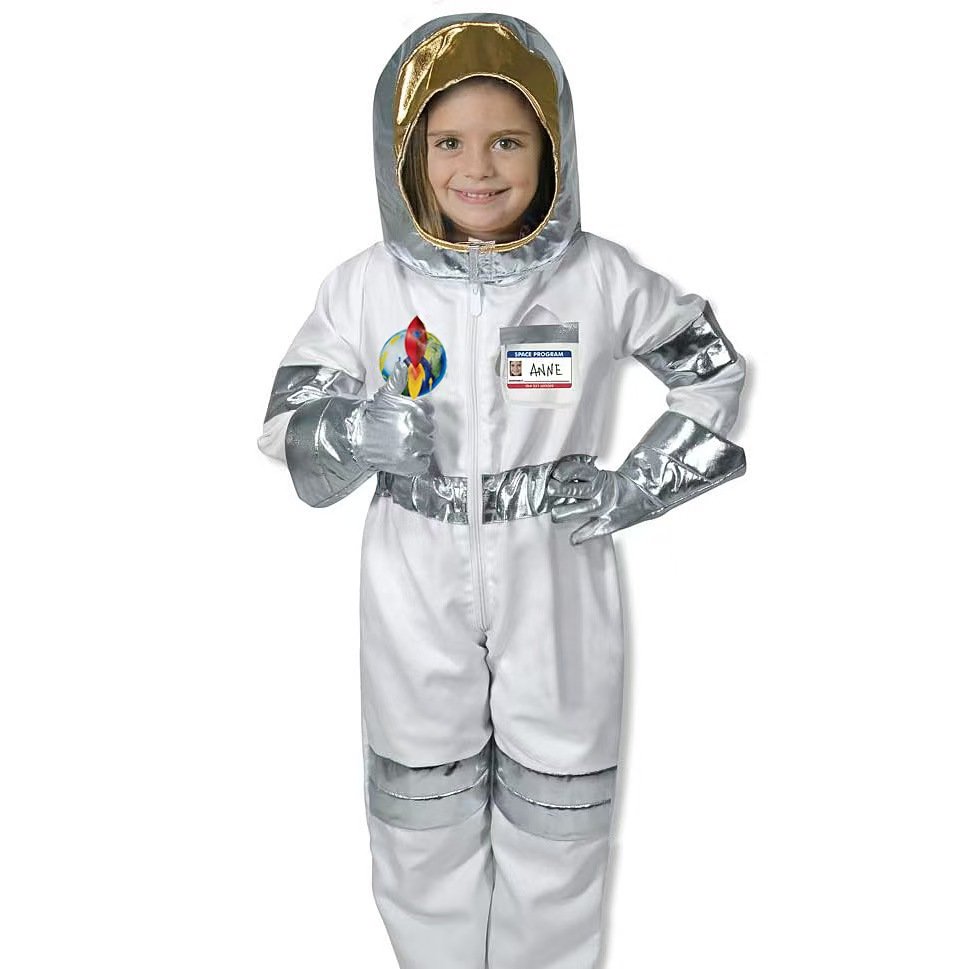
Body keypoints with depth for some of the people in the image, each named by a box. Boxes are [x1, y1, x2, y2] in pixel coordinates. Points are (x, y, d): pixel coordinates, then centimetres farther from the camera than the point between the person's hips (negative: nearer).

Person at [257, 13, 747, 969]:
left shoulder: (601, 277, -6)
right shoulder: (364, 286, -5)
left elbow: (714, 370, 8)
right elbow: (294, 442, -1)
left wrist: (643, 485, -3)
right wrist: (348, 434, -24)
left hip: (556, 588, 0)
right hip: (417, 594, 1)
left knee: (558, 825, 17)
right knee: (424, 823, 16)